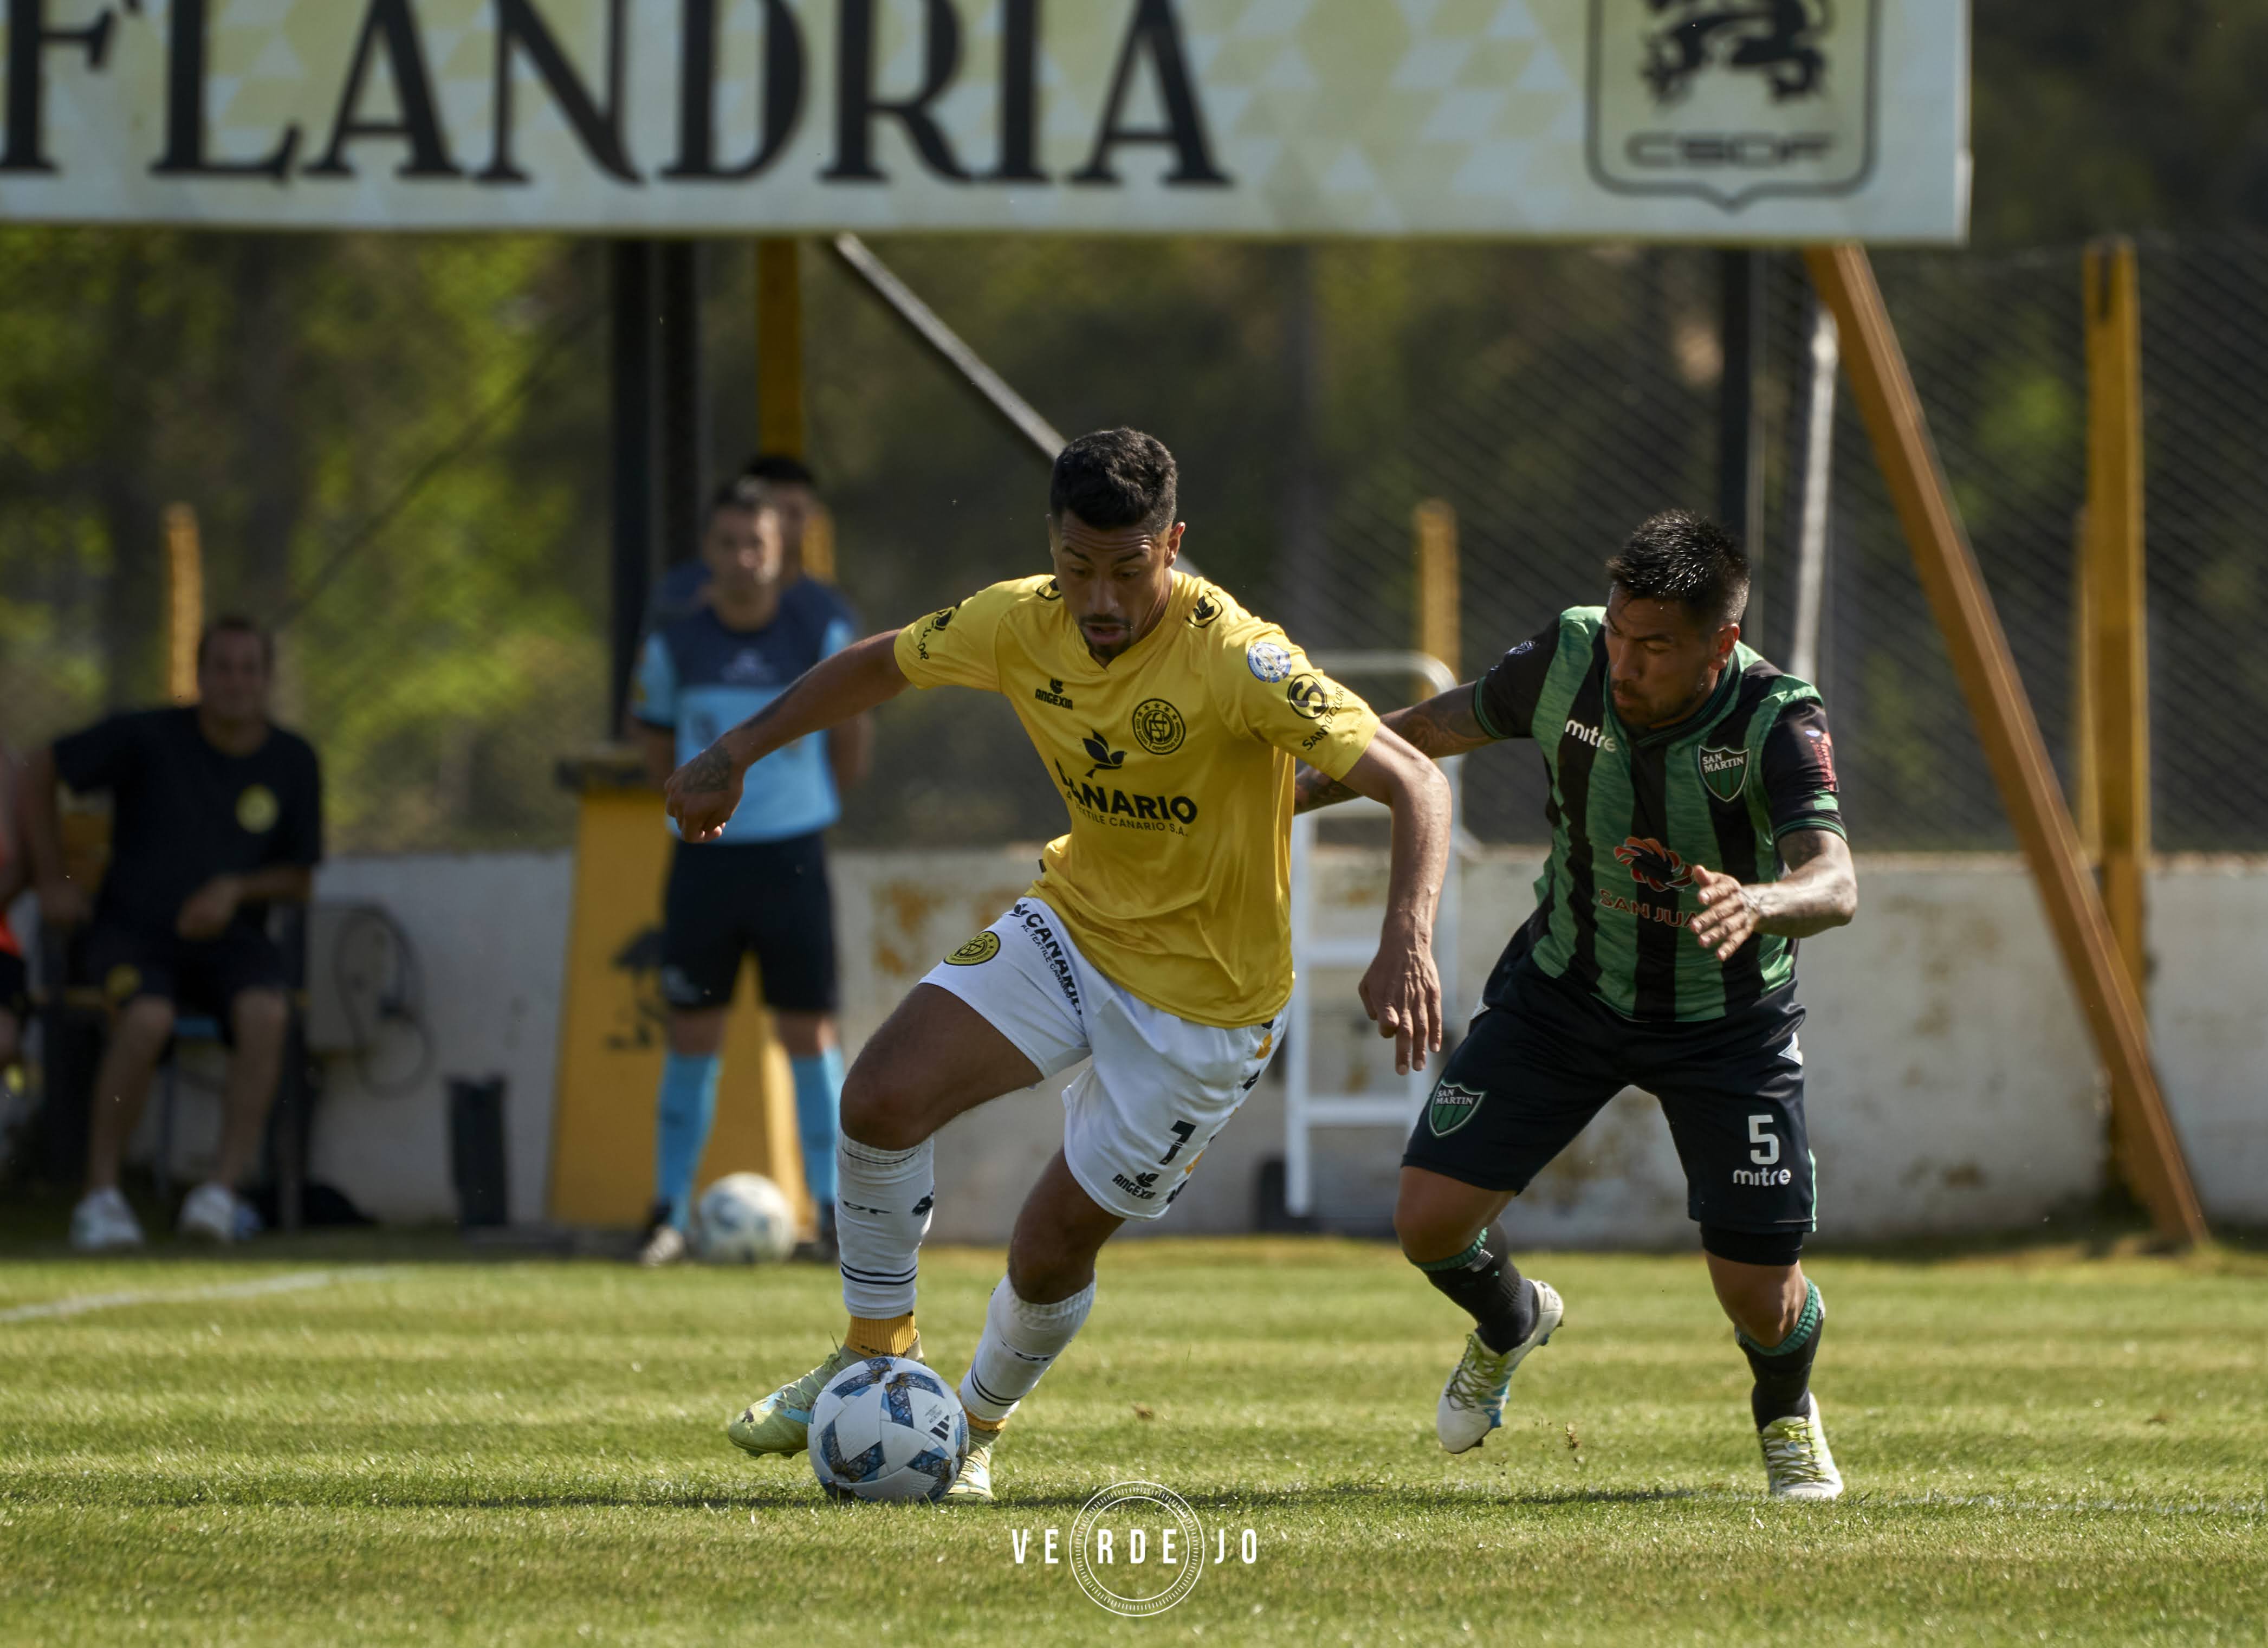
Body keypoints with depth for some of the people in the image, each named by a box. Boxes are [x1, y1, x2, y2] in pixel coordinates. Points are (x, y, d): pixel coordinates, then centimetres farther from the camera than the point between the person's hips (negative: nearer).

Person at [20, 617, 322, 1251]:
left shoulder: (292, 763, 4)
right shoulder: (148, 738, -5)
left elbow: (300, 881, 11)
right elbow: (41, 773, 6)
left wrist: (235, 889, -9)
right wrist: (52, 882, 3)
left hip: (228, 937, 2)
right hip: (134, 934, -2)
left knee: (265, 1012, -33)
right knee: (147, 1018, -36)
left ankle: (224, 1188, -33)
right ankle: (101, 1194, -24)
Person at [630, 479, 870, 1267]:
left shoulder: (824, 634, -2)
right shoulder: (674, 646, -1)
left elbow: (849, 750, 10)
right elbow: (658, 750, 13)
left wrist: (810, 809, 11)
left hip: (793, 857, -1)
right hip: (705, 858, 1)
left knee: (810, 1034, -2)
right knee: (692, 1036, 1)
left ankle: (833, 1213, 5)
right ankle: (669, 1215, 8)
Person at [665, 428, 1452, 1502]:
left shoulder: (1234, 659, -27)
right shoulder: (1020, 624, -10)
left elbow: (1414, 783, -30)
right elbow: (882, 665, 11)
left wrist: (1405, 943, -45)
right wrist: (733, 755, 11)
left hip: (1204, 999, -5)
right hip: (1073, 923, 5)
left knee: (1053, 1245, -2)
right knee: (882, 1099, -16)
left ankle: (977, 1428, 28)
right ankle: (878, 1362, 5)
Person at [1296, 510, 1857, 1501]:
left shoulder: (1776, 722, -27)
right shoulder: (1569, 660, -18)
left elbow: (1835, 884, -41)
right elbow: (1452, 723, 2)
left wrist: (1759, 904, -63)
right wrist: (1305, 789, 10)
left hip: (1724, 1019, -2)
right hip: (1568, 989, 3)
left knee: (1759, 1295, -8)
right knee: (1430, 1221, -10)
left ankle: (1787, 1415, 31)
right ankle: (1511, 1323, 29)